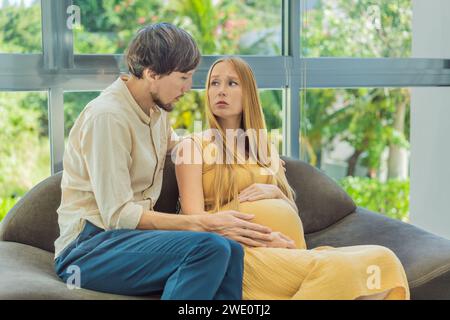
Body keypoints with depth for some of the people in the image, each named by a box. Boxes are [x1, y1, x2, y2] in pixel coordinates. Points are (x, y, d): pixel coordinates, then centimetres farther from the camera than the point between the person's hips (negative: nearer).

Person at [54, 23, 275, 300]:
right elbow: (118, 215, -20)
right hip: (87, 250, -8)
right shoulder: (107, 116, -16)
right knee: (210, 247, -32)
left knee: (231, 250, -23)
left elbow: (171, 144, 37)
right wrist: (206, 224, -23)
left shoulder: (158, 110, 12)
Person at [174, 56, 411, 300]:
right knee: (336, 270, -34)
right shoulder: (193, 145, 9)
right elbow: (194, 217, -3)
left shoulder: (265, 148, 25)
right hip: (243, 250, -5)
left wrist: (275, 193, 1)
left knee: (382, 259, -24)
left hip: (291, 250, 5)